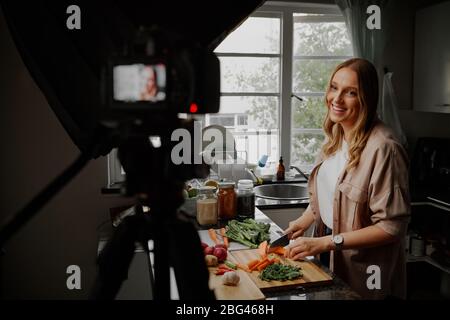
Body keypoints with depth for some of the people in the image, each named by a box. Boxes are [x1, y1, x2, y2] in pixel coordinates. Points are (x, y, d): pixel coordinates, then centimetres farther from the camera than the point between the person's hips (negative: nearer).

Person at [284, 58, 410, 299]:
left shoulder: (382, 148, -24)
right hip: (328, 255, 7)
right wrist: (304, 221, -1)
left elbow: (392, 226, -23)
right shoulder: (335, 135, 0)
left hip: (362, 273, -7)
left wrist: (325, 243, -24)